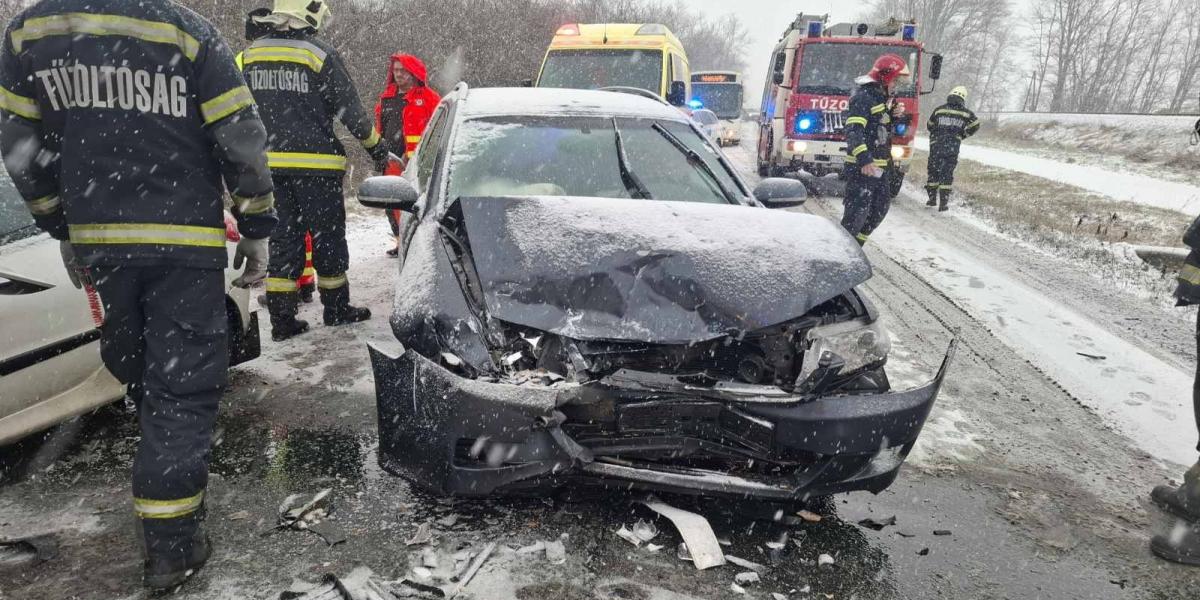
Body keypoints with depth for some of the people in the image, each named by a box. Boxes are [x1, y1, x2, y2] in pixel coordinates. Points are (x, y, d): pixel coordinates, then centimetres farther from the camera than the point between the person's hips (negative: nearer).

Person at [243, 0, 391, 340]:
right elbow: (349, 109, -7)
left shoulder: (251, 53, 7)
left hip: (269, 162, 5)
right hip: (315, 163, -5)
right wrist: (375, 144, 7)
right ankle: (336, 308, 20)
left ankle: (281, 318, 10)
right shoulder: (320, 55, -10)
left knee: (283, 236, 10)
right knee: (327, 234, 8)